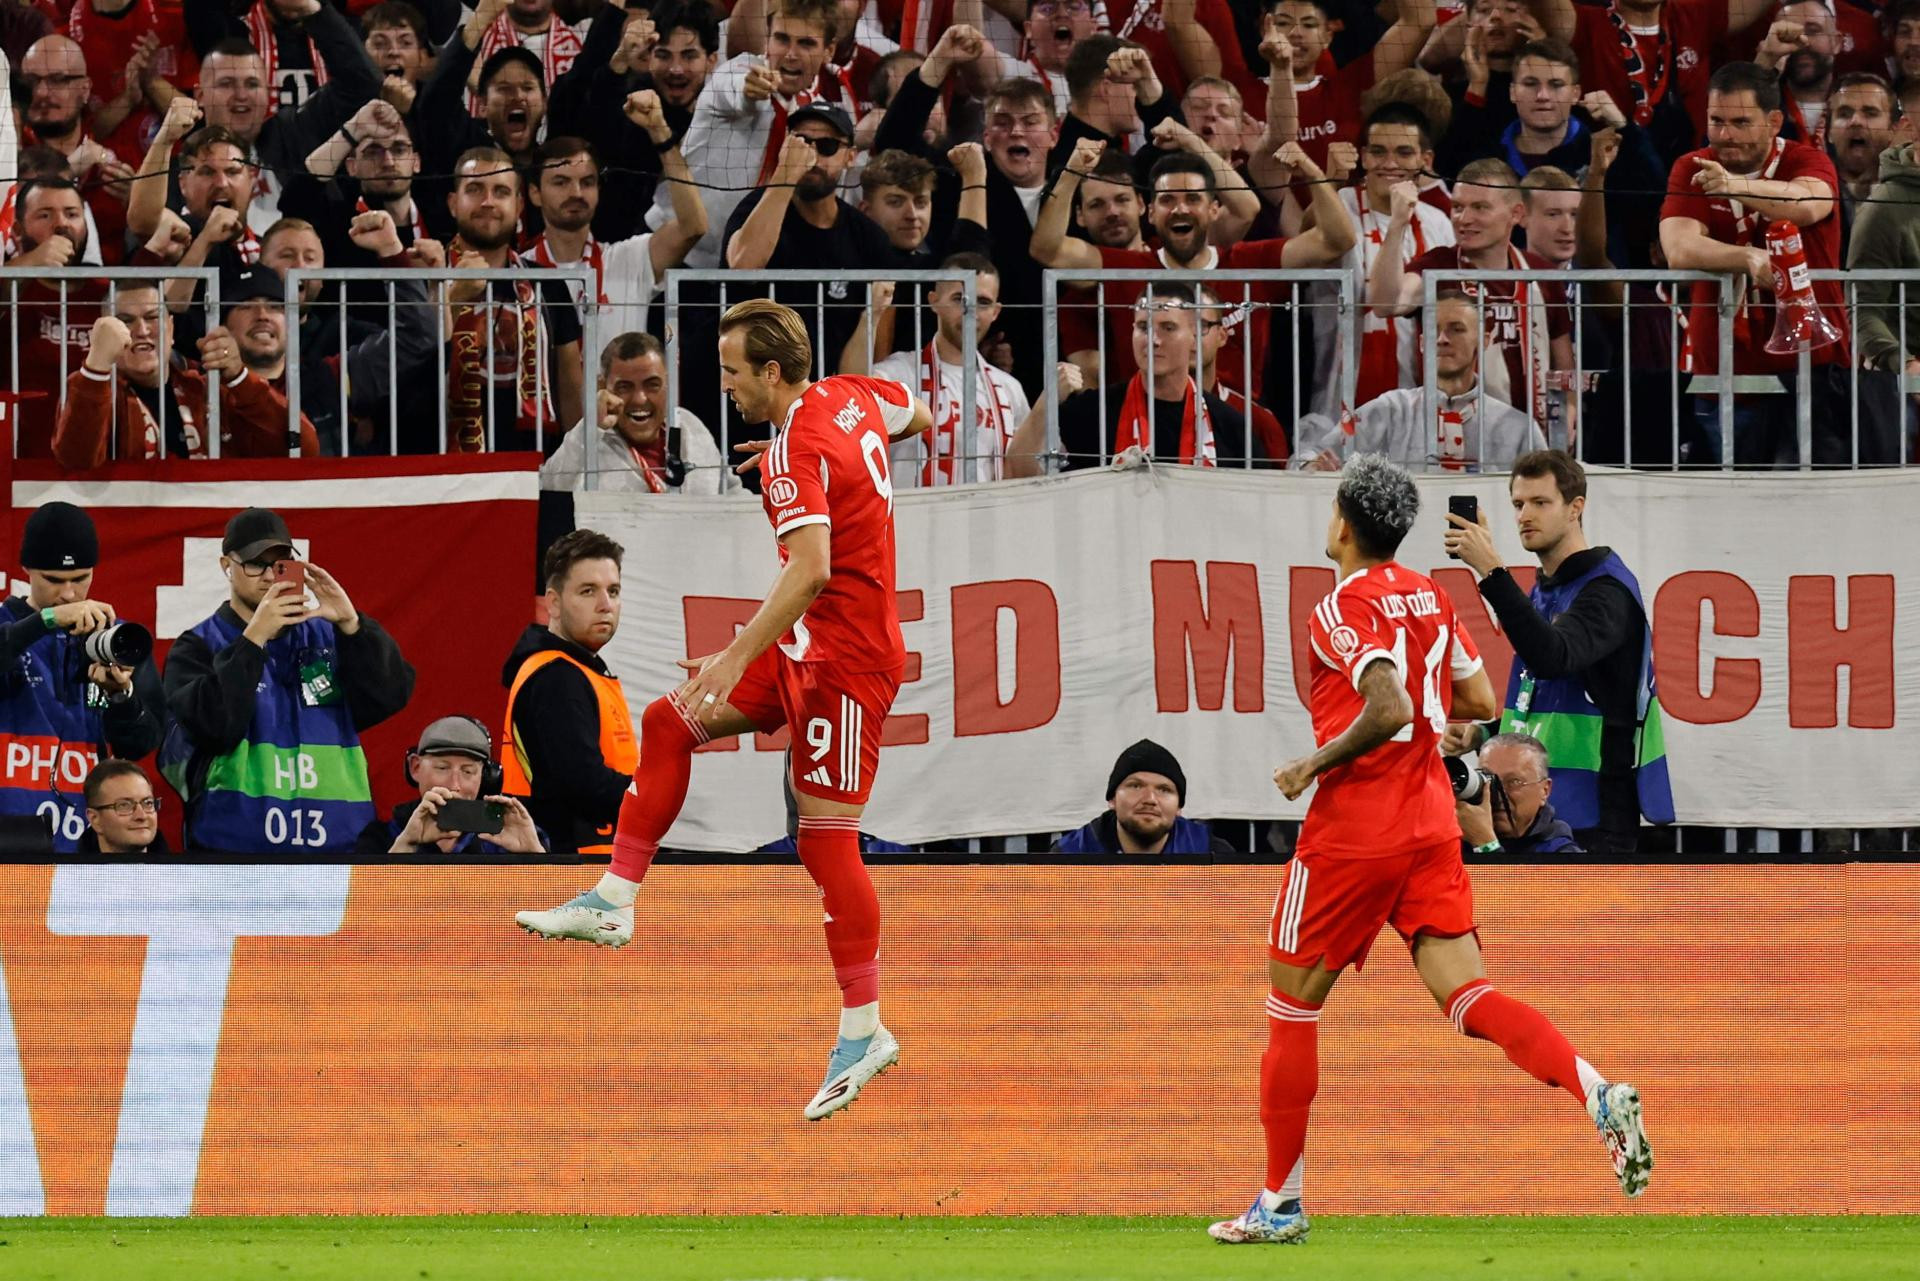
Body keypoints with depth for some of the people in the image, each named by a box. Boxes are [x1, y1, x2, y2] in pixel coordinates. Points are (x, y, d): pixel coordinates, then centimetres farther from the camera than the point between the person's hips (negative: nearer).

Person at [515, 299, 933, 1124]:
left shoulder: (798, 450, -22)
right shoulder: (849, 398, 5)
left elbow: (811, 567, -33)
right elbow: (915, 415, 26)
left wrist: (736, 659, -34)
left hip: (844, 655, -10)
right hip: (808, 648, 10)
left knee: (826, 837, -8)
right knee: (668, 724, 9)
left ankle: (864, 1031, -3)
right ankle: (614, 901, 10)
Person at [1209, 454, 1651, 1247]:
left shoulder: (1344, 609, -12)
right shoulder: (1428, 597, 11)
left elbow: (1389, 710, -25)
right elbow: (1478, 702, 17)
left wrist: (1314, 765, -13)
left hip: (1353, 828, -7)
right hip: (1430, 822, 7)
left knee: (1292, 1003, 7)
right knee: (1465, 995, -2)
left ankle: (1280, 1203, 12)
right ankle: (1598, 1094, -27)